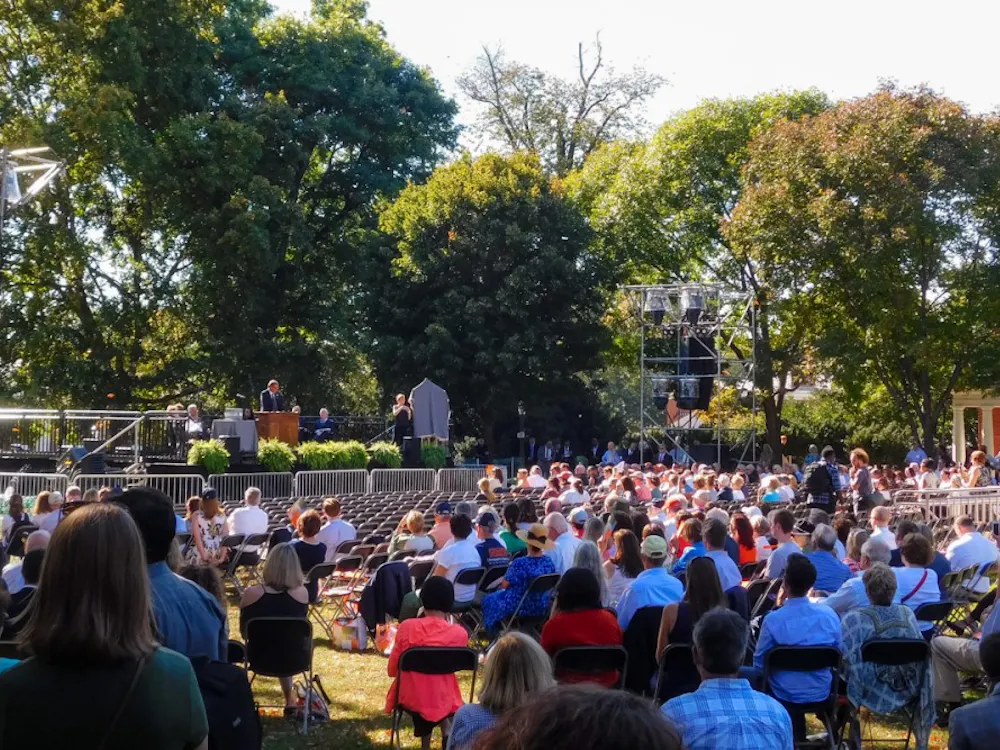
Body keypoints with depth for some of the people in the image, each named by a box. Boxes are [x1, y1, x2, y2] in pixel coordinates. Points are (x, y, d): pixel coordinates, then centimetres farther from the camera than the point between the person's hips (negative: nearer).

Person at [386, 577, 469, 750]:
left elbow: (392, 670, -2)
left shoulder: (407, 627, -13)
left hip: (410, 698, 0)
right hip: (442, 701, 0)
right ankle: (446, 730, 20)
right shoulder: (459, 633, -13)